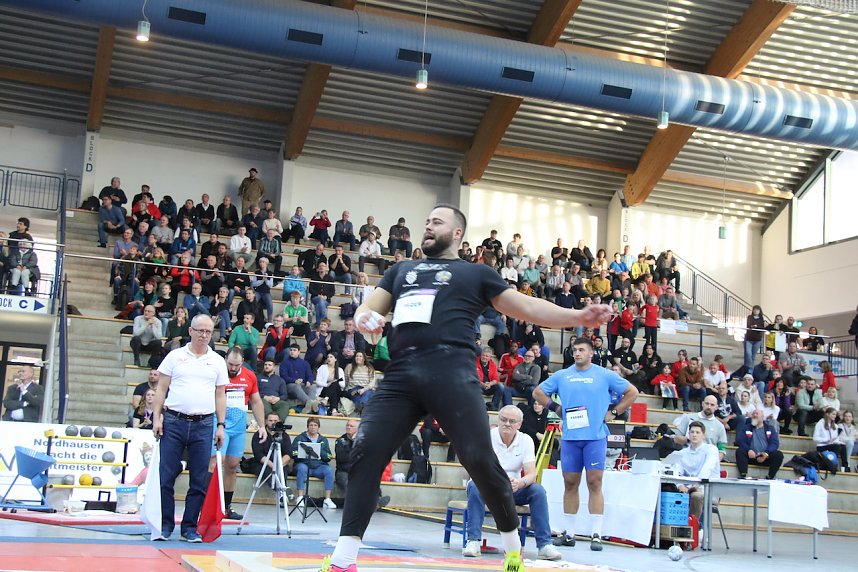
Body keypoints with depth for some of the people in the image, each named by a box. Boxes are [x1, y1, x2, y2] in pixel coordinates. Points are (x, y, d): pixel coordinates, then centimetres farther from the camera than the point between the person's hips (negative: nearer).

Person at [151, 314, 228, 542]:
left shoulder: (218, 361, 11)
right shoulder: (175, 356, 7)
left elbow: (220, 395, 11)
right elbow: (161, 389, 7)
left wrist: (221, 425, 4)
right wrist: (156, 417, -2)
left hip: (203, 425, 1)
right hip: (173, 422, -1)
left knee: (199, 481, 2)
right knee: (166, 476, -1)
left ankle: (190, 527, 11)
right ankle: (165, 525, 9)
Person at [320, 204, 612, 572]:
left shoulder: (476, 273, 19)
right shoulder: (401, 269, 29)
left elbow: (527, 308, 15)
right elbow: (367, 309, 24)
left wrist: (580, 317, 3)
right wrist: (364, 318, -3)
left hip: (451, 372, -3)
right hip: (400, 375, 3)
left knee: (480, 461, -11)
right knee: (365, 453, -10)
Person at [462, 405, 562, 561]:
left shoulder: (526, 440, -4)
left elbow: (532, 474, -14)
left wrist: (520, 483, -39)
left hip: (514, 489, 2)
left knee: (538, 490, -24)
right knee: (475, 486, -35)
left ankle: (544, 544, -21)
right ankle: (473, 541, -32)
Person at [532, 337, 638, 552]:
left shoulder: (605, 375, 5)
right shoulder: (562, 376, 11)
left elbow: (632, 392, 9)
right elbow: (538, 392, 20)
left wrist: (613, 412, 3)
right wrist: (555, 408, 9)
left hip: (596, 437, -3)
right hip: (570, 437, 3)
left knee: (594, 483, -4)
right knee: (570, 484, 6)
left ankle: (596, 535, -1)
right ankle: (568, 533, 13)